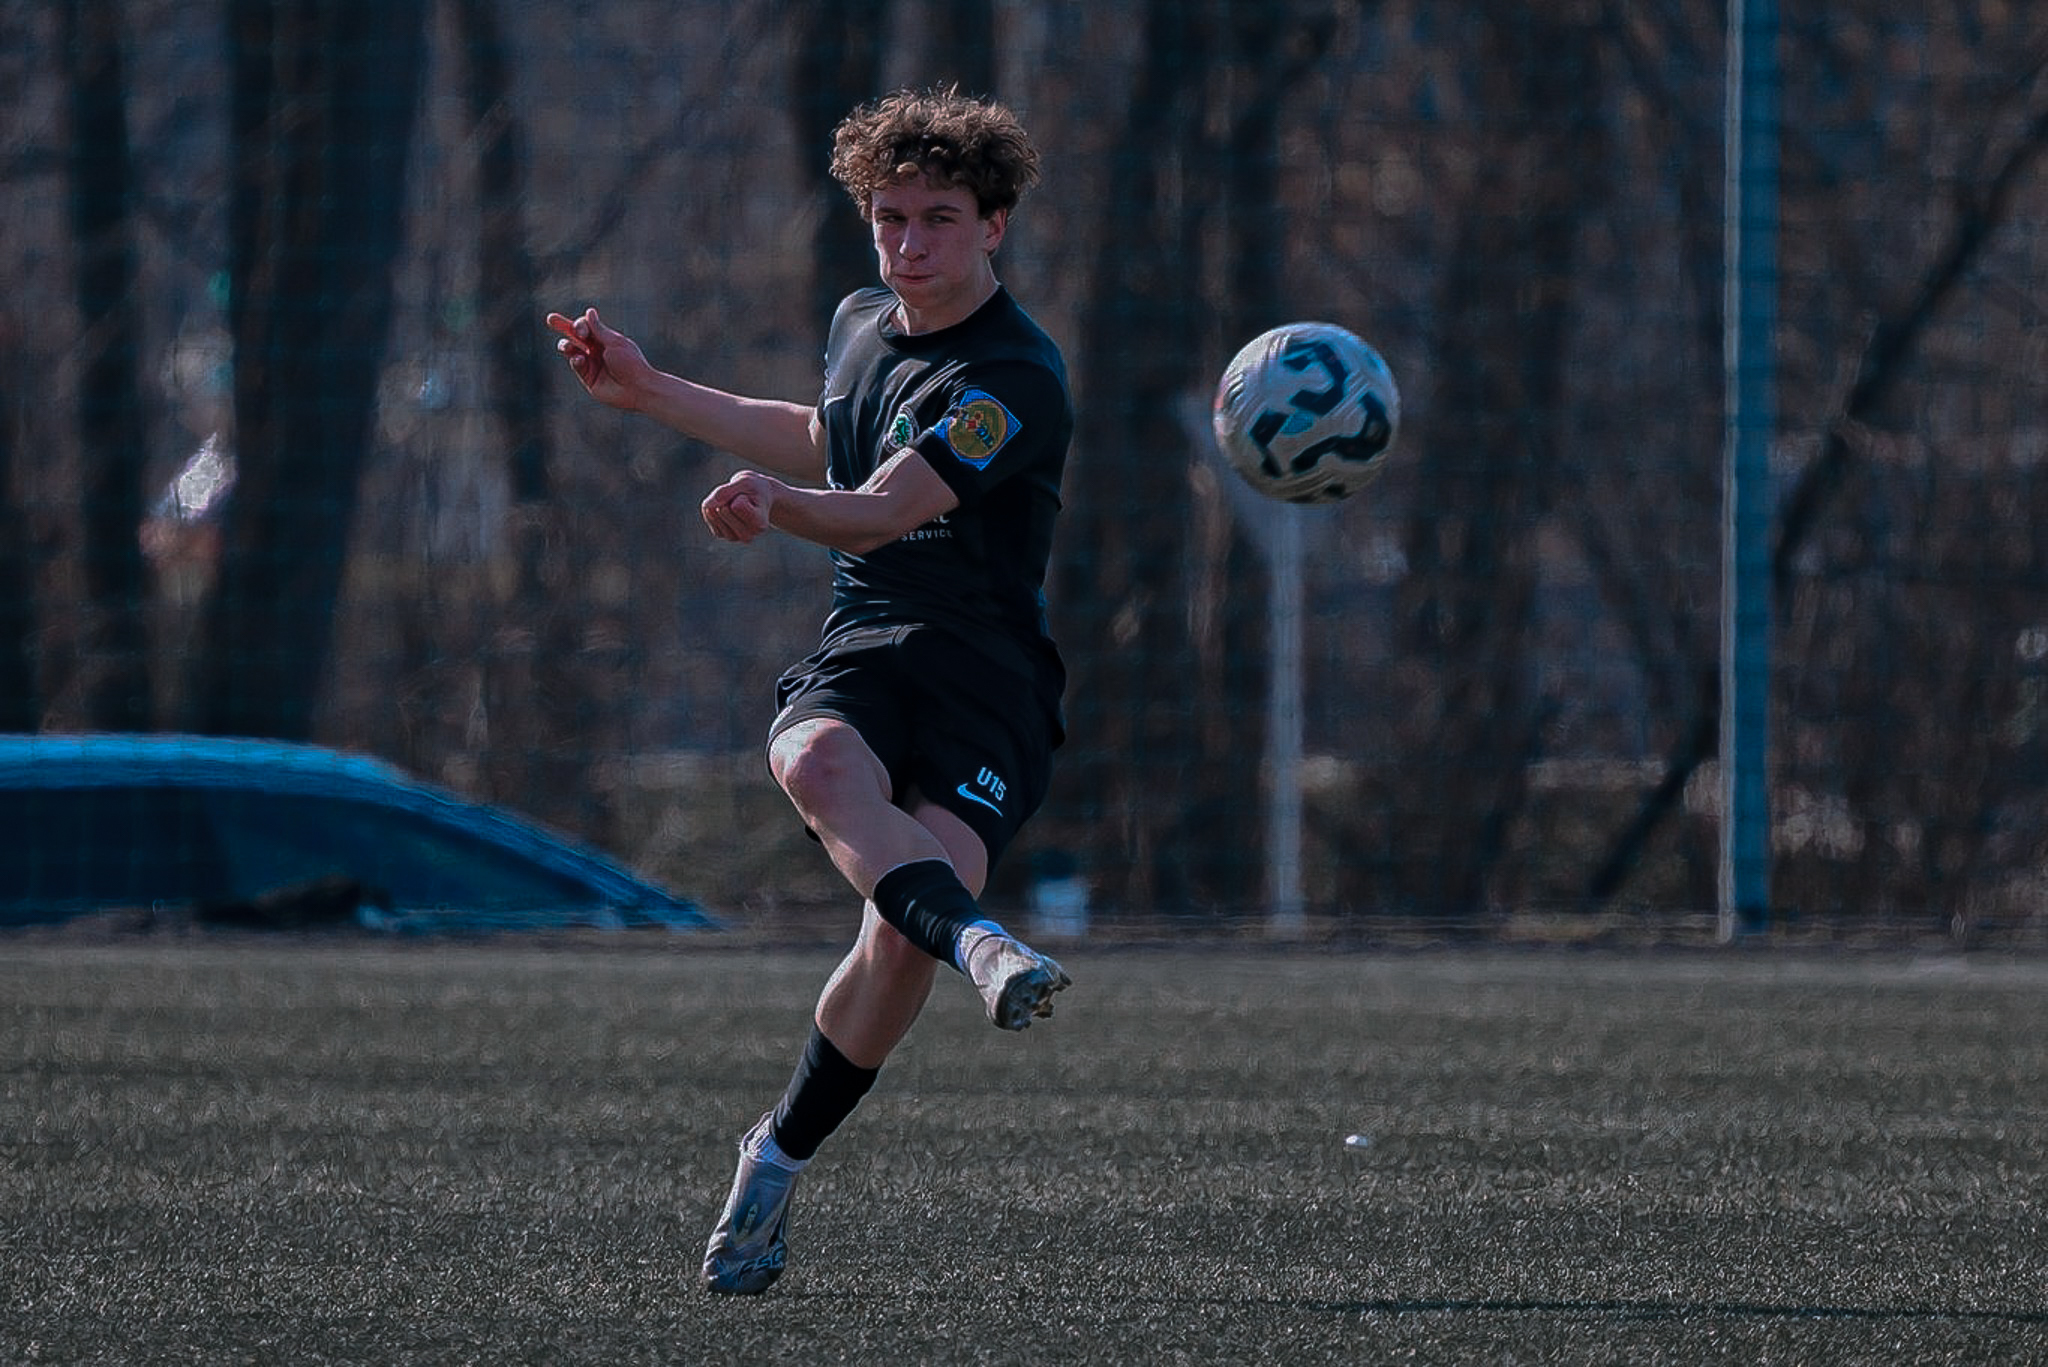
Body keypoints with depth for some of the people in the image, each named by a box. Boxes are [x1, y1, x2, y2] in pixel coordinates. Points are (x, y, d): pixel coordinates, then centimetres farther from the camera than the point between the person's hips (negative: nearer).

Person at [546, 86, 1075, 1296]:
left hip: (988, 685, -5)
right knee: (821, 764, -35)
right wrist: (654, 393, 34)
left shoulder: (1014, 379, -13)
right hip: (858, 661, 5)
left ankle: (781, 1159, -1)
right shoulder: (863, 324, 12)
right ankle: (979, 944, -56)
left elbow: (879, 511, -24)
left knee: (900, 937, -24)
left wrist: (779, 502, -46)